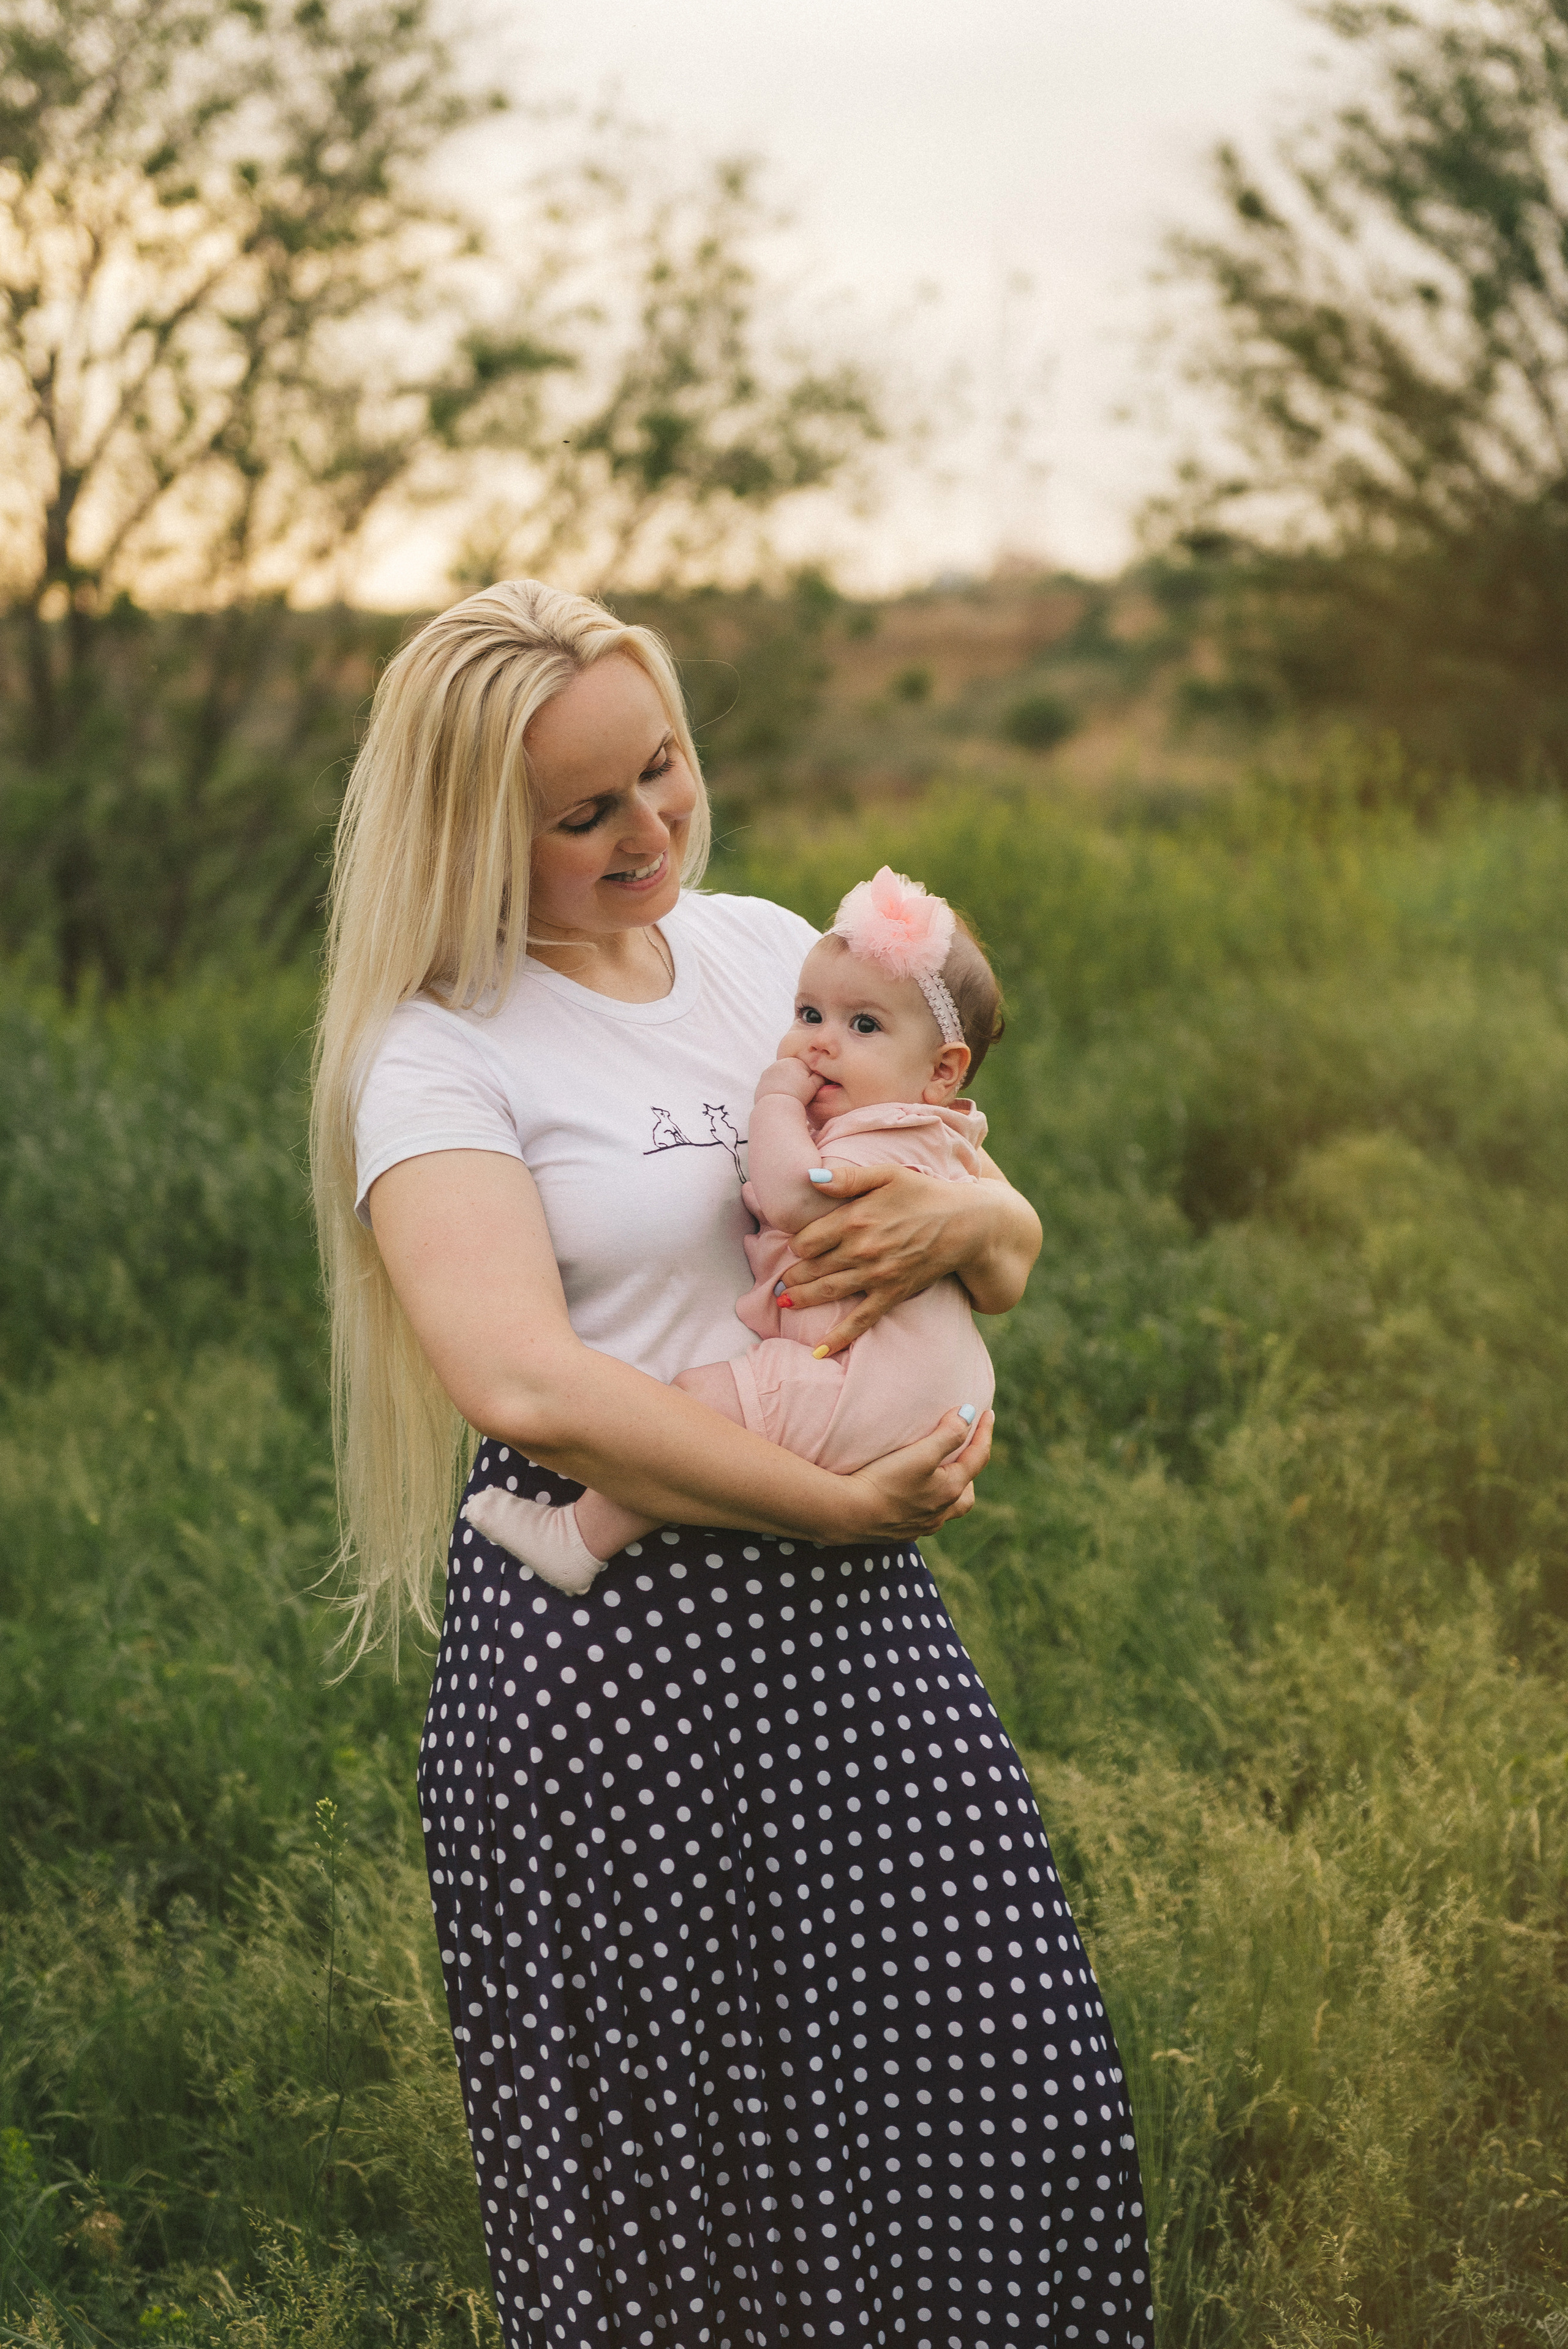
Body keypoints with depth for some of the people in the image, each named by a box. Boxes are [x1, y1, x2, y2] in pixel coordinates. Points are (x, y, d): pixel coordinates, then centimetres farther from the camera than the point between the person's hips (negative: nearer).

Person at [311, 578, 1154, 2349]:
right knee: (659, 2184, 4)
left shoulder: (767, 949, 12)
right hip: (604, 1655, -5)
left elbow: (1014, 1261, 16)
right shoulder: (433, 1051, -6)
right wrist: (841, 1506, -18)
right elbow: (527, 1384, -21)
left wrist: (970, 1217, -8)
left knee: (1005, 2104, 2)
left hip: (852, 1628, 5)